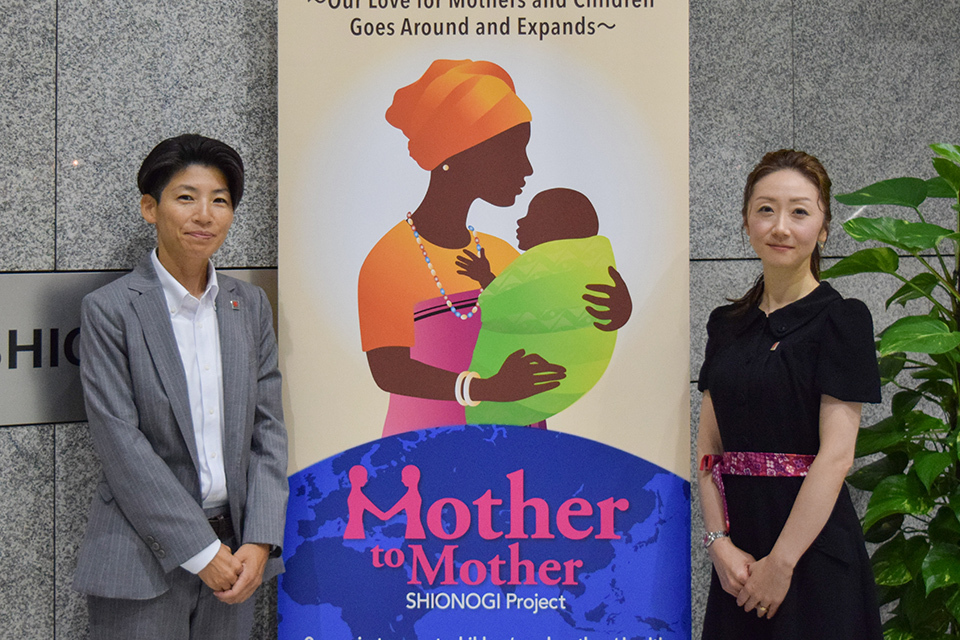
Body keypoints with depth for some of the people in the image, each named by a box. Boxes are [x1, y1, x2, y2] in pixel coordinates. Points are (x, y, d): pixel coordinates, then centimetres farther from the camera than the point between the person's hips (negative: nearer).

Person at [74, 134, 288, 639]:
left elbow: (267, 427, 6)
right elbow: (121, 445, -12)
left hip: (234, 547, 4)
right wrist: (201, 551, -13)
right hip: (144, 561, -4)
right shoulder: (109, 309, -6)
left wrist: (259, 541, -5)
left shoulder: (250, 305, 8)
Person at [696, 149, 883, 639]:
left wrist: (781, 563, -16)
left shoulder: (841, 319, -7)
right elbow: (709, 446, 7)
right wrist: (720, 542, -6)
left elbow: (836, 455, -14)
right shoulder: (726, 323, 10)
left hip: (811, 544, -5)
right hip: (738, 548, 5)